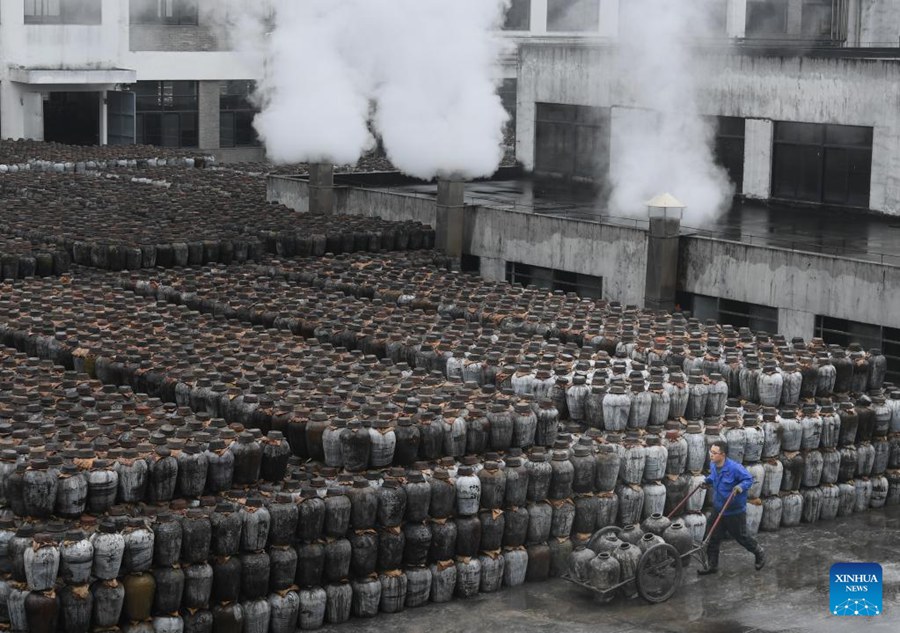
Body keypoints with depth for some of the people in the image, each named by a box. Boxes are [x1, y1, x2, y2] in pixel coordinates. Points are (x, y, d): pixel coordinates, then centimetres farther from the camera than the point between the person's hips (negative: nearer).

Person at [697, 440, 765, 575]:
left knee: (741, 536, 10)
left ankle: (760, 554, 36)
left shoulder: (734, 468, -26)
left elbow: (749, 479, -16)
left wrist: (741, 487, -33)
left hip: (735, 512, -6)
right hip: (718, 510, 6)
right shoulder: (713, 465, -2)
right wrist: (706, 481, 5)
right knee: (713, 538, 8)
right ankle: (712, 565, 21)